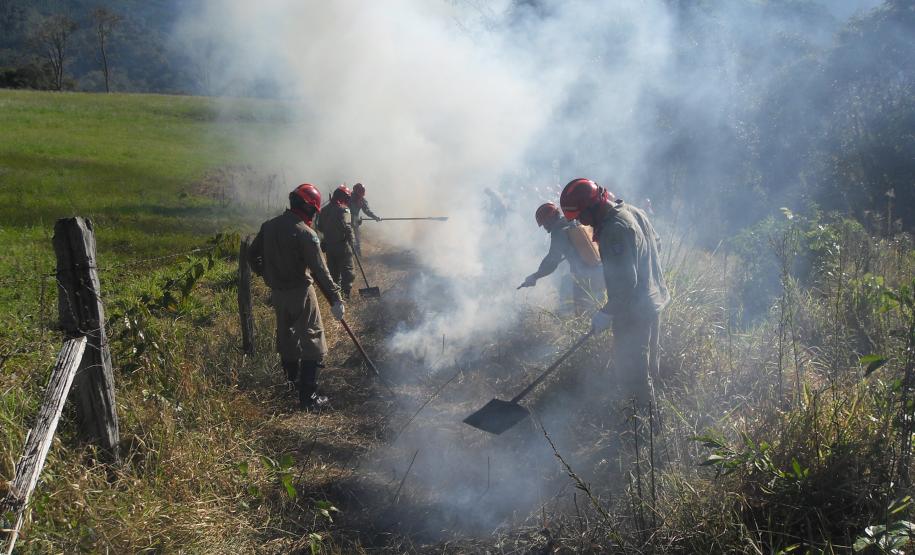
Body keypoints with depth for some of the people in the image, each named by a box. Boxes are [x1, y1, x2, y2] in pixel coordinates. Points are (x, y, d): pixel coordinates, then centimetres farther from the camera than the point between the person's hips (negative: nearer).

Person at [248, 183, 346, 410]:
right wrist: (336, 299, -21)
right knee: (312, 340, -1)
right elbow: (320, 271, -23)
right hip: (300, 293, -7)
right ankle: (308, 395, -5)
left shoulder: (269, 226, 3)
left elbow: (252, 255, 13)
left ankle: (292, 377, 45)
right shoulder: (306, 234, -19)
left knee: (286, 334, 24)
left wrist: (267, 275, 27)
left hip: (277, 292, 7)